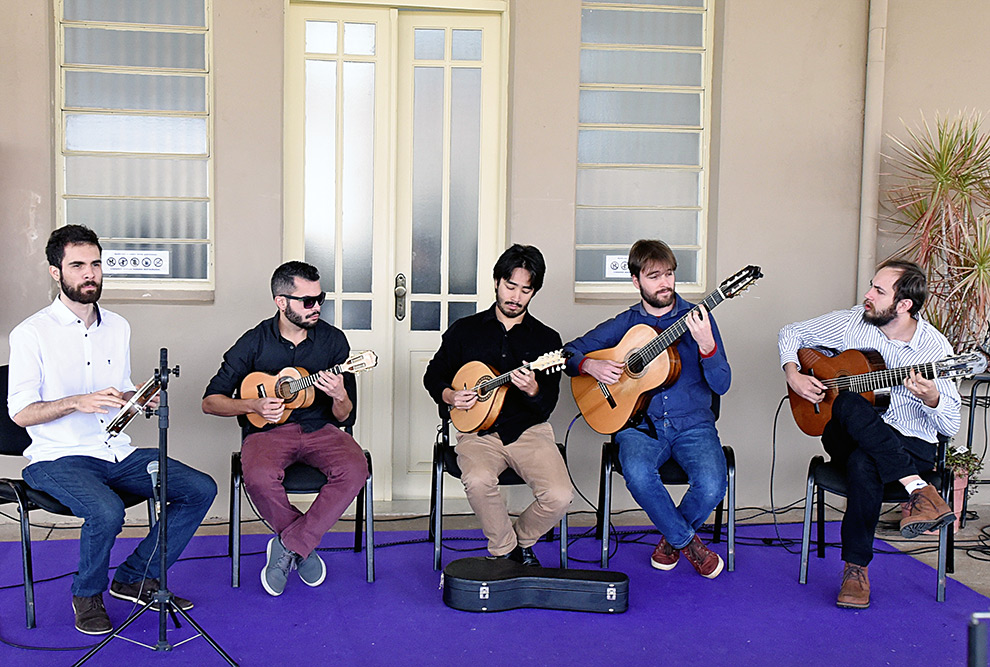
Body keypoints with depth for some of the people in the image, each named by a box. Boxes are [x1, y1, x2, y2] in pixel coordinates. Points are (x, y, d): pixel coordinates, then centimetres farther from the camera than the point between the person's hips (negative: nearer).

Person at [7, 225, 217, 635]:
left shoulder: (118, 327, 13)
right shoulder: (32, 333, -7)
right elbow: (20, 412, -9)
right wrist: (76, 403, -25)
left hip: (118, 453, 6)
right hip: (57, 459, -6)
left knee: (201, 489, -9)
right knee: (106, 511, -35)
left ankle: (136, 577, 4)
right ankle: (87, 594, -2)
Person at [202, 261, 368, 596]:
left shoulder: (333, 340, 1)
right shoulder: (254, 343, -3)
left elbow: (345, 418, 3)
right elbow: (210, 401, 2)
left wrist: (339, 396, -20)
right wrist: (253, 405, -15)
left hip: (319, 428, 2)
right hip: (268, 429, -1)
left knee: (355, 470, -29)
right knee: (259, 478, -34)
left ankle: (288, 546, -14)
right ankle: (304, 547, -6)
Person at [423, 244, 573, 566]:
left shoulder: (547, 339, 7)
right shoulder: (465, 329, 10)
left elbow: (548, 404, 1)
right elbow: (434, 374, 18)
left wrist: (532, 389, -21)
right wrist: (449, 397, -2)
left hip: (529, 430, 0)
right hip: (478, 429, 0)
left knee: (559, 495, -24)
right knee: (478, 480, -33)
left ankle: (522, 540, 12)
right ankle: (504, 551, -3)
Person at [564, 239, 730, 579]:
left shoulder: (696, 318, 5)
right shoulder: (625, 323, 8)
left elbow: (721, 385, -3)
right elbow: (570, 351, 13)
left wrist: (706, 344, -21)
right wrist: (590, 365, -9)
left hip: (693, 424, 0)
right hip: (641, 424, 0)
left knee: (711, 486, -27)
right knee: (637, 473, -33)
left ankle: (673, 536, 9)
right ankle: (687, 541, -3)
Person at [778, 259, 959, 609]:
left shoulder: (936, 349, -7)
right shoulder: (851, 323, -2)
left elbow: (950, 427, -4)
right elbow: (791, 333, 13)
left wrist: (932, 399, -27)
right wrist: (793, 375, -5)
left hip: (912, 446, -2)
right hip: (848, 435, 3)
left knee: (863, 463, -38)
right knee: (848, 404, -35)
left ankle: (856, 568, -27)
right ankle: (920, 490, -37)